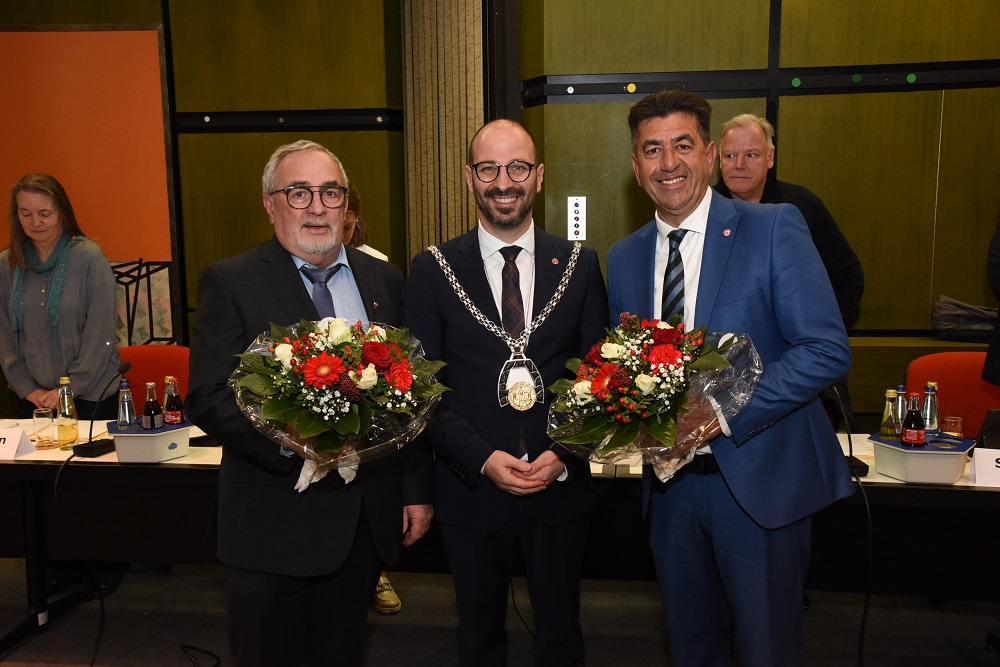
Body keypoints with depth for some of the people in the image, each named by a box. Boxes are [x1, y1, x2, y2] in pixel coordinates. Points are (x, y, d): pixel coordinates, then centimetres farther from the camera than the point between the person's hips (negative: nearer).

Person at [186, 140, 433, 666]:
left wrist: (417, 490, 7)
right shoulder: (229, 282, -6)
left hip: (367, 518, 4)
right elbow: (207, 399, -13)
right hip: (273, 520, -3)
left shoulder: (384, 280, 5)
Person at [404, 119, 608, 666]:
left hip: (561, 486, 1)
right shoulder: (433, 270, -4)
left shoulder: (580, 265, 0)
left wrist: (566, 454, -12)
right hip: (471, 490, 0)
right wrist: (482, 458, -16)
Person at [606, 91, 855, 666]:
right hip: (671, 480, 5)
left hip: (760, 478, -4)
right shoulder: (624, 257, 6)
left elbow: (828, 351, -15)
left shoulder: (775, 229, -9)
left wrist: (721, 412, -22)